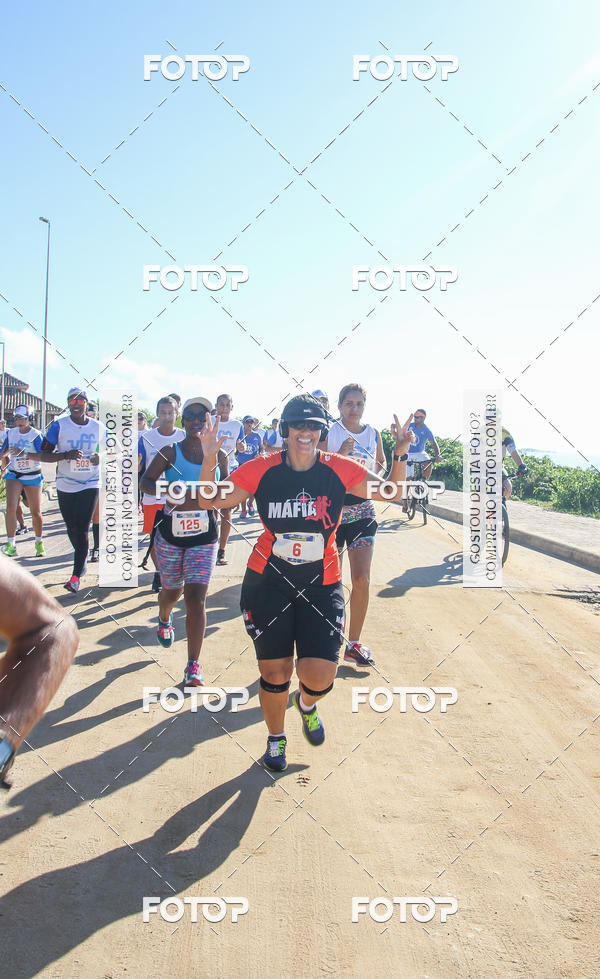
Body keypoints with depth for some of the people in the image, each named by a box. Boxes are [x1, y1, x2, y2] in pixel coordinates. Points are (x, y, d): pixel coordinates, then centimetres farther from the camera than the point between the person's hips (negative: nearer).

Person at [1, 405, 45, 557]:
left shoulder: (36, 435, -12)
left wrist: (24, 454, -35)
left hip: (32, 476, -3)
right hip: (13, 475, 3)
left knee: (36, 512, 3)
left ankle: (39, 543, 23)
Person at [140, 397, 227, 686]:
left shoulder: (219, 456, 1)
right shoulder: (170, 452, -5)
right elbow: (146, 481, -15)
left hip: (204, 537, 0)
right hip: (170, 535, 0)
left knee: (196, 598, -9)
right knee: (172, 591, 18)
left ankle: (193, 666, -1)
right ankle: (164, 620, 56)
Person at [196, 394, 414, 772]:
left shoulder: (339, 469, -7)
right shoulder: (262, 469, -7)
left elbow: (393, 492, -2)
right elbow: (209, 501, -3)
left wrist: (400, 456, -19)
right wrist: (209, 460, -18)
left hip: (322, 585, 0)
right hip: (268, 581, 0)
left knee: (320, 678, -8)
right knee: (275, 673, 7)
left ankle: (307, 704, 32)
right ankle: (276, 738, 39)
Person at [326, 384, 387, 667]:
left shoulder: (373, 434, 7)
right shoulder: (329, 432, -4)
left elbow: (381, 463, 23)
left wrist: (376, 478, 3)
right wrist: (339, 455, -22)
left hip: (362, 511, 3)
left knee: (362, 580, -3)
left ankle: (354, 643, 12)